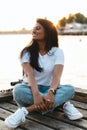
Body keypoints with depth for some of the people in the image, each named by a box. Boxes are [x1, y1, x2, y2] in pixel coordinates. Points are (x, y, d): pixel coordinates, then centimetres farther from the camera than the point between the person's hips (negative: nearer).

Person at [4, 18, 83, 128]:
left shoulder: (57, 52, -4)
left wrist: (51, 92, -41)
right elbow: (30, 75, -20)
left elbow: (57, 76, -19)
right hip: (31, 89, -1)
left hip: (48, 89, 1)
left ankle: (25, 110, -37)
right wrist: (36, 94, -39)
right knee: (18, 90, -35)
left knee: (69, 89, -30)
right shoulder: (27, 52, -4)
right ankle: (62, 103, -30)